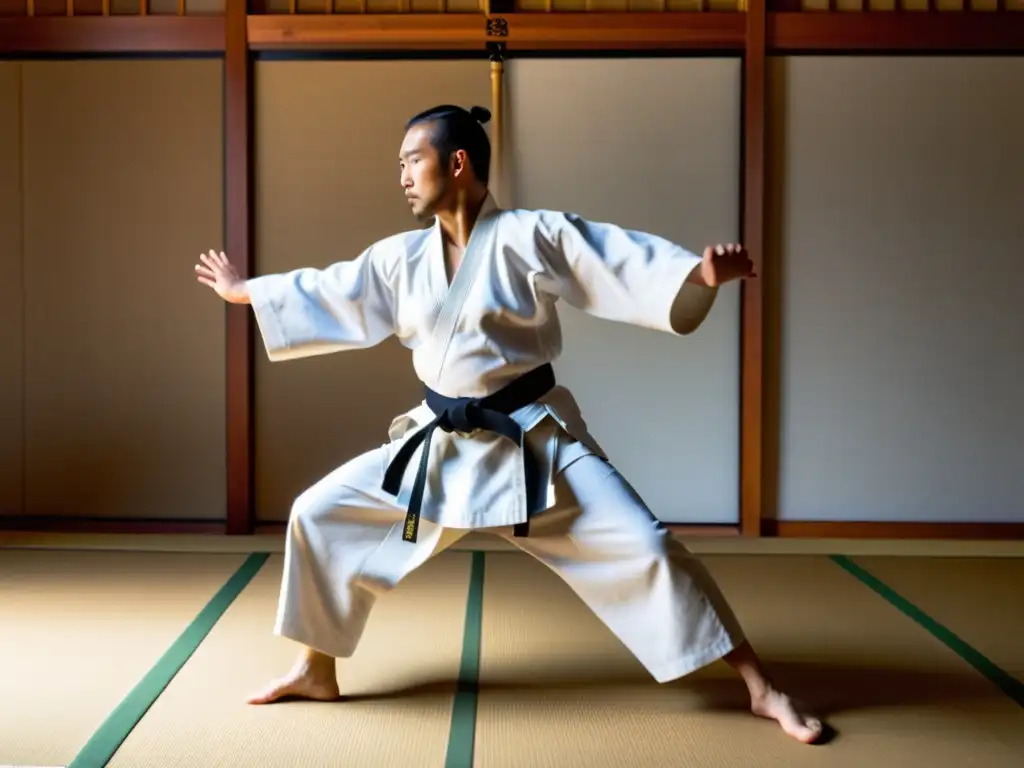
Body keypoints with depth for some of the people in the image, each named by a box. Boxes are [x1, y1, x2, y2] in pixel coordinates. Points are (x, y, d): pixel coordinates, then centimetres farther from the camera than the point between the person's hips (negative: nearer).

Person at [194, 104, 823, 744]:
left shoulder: (533, 236, -12)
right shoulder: (401, 257, 5)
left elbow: (631, 264, -21)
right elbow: (326, 293, 19)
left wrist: (704, 274, -39)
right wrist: (244, 291, 28)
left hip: (534, 440, -5)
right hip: (441, 443, 6)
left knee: (644, 547, -14)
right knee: (319, 515, 5)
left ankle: (761, 689, 2)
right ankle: (317, 672, 24)